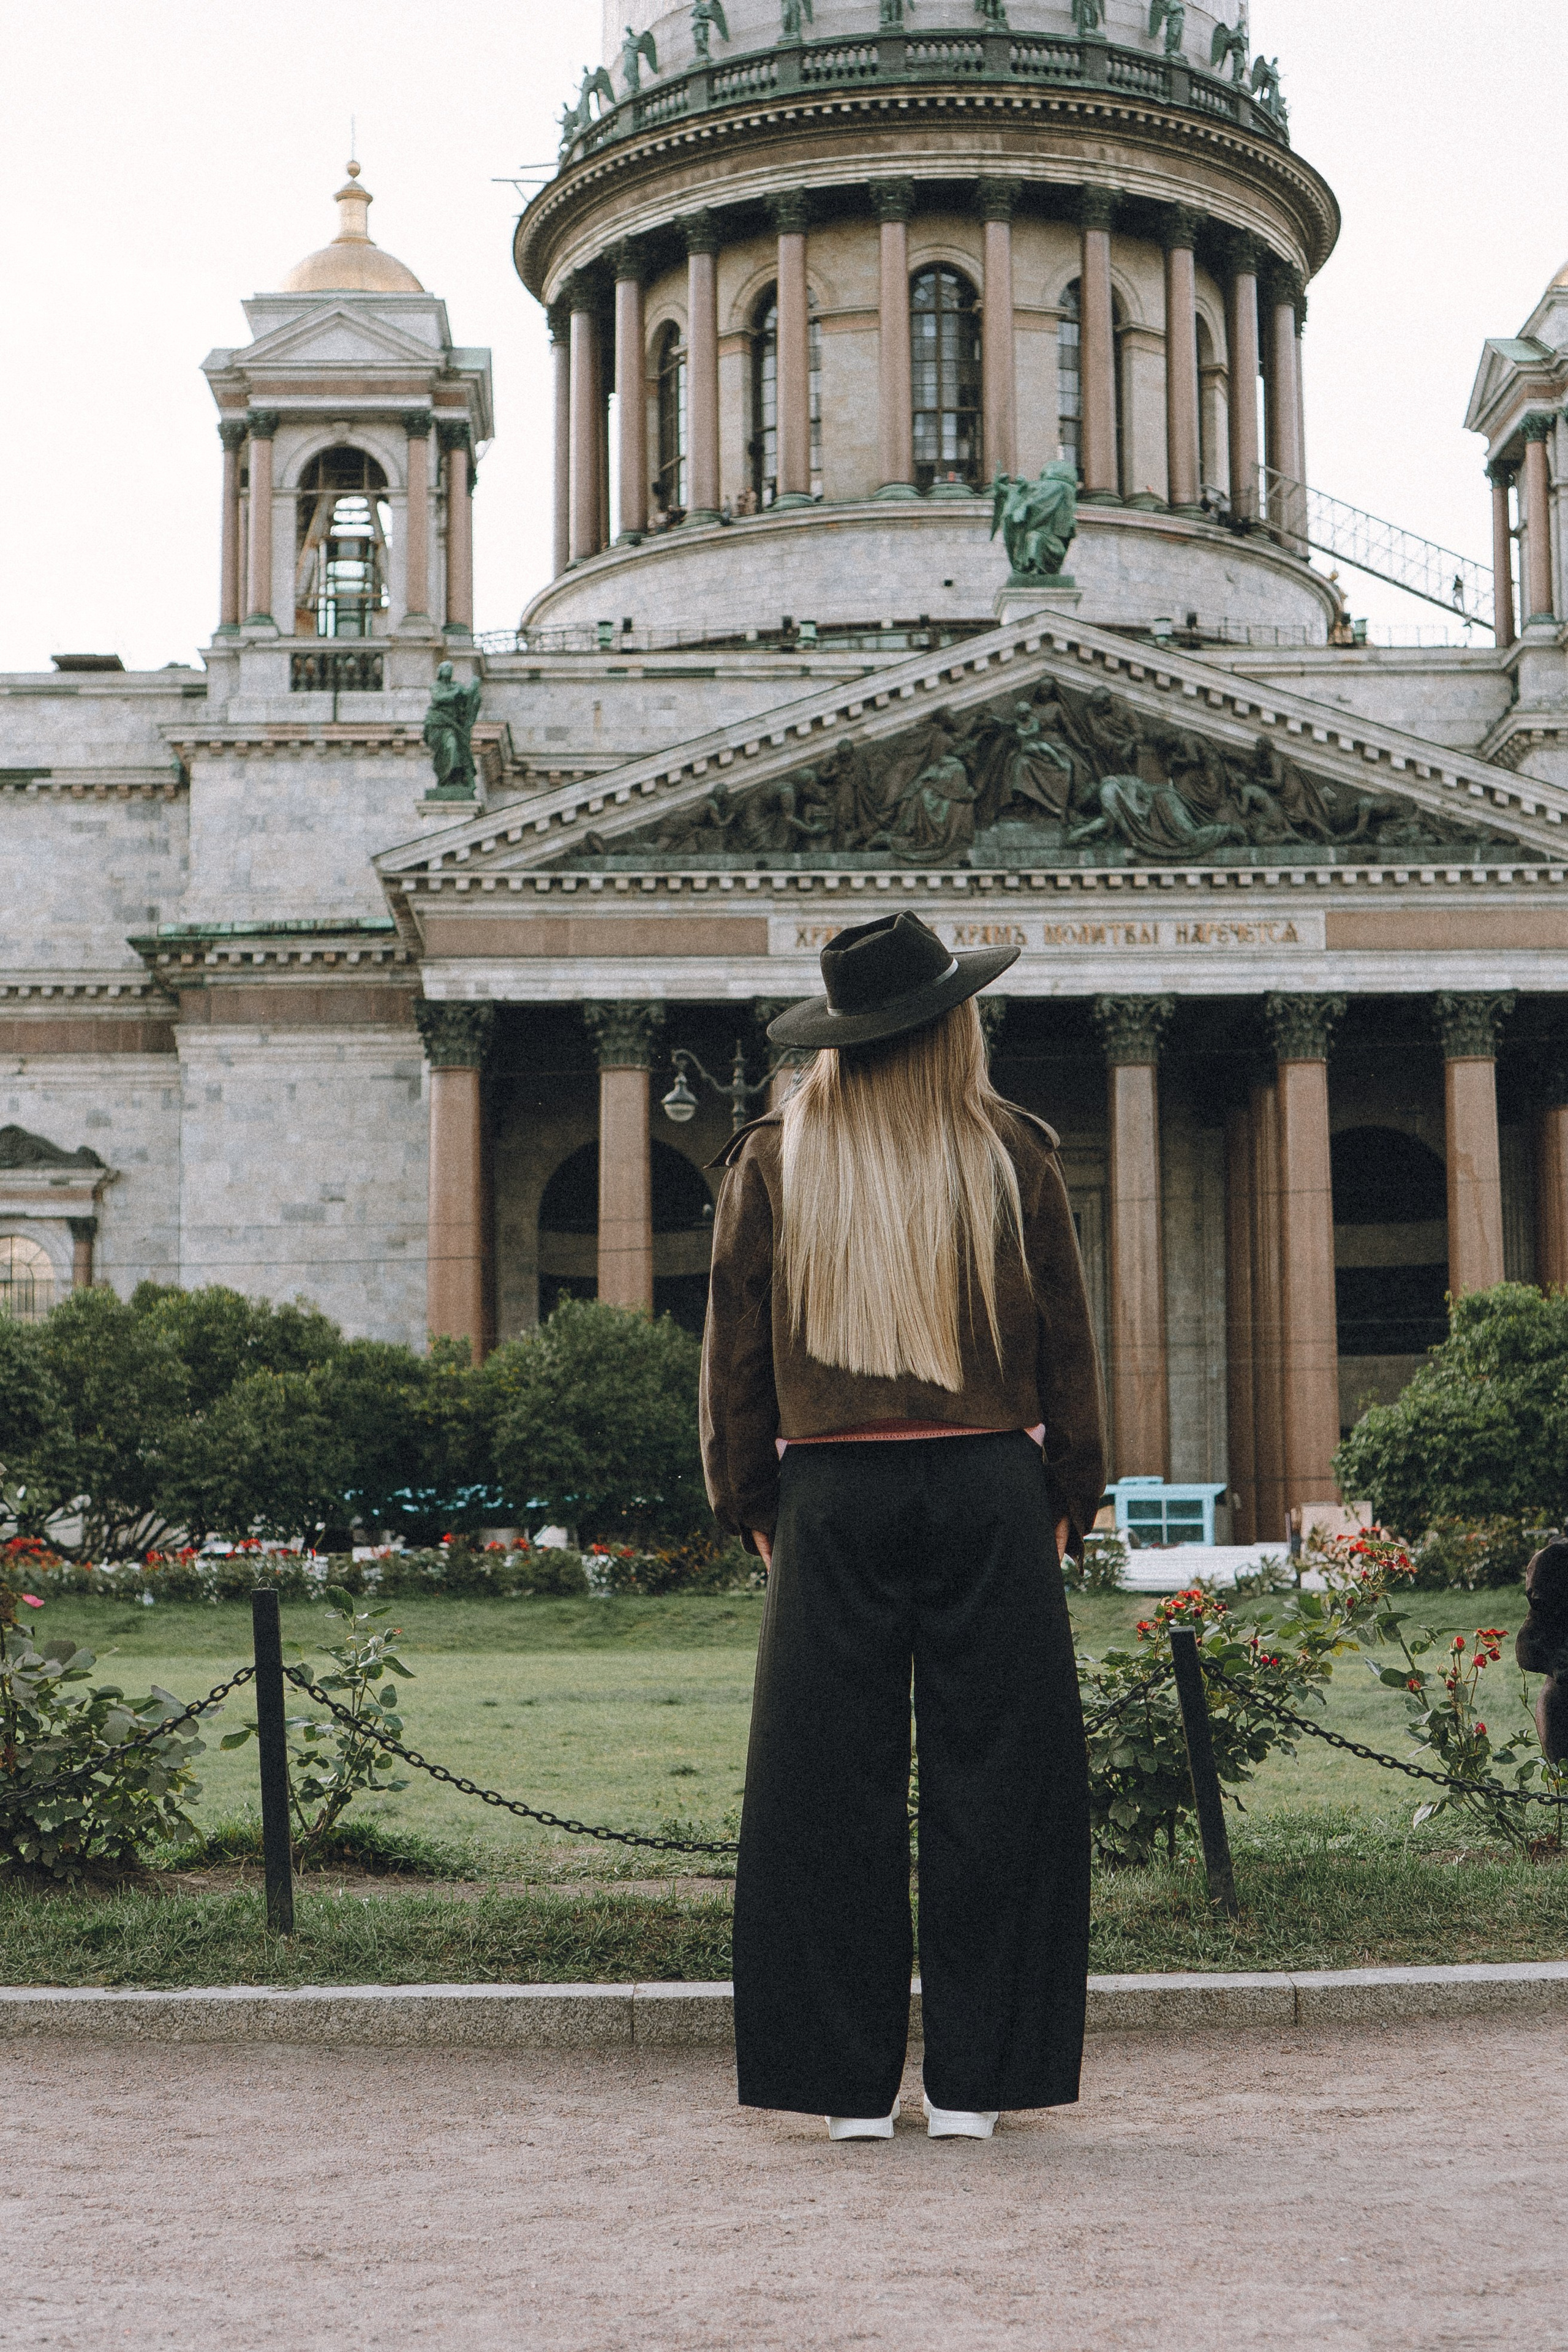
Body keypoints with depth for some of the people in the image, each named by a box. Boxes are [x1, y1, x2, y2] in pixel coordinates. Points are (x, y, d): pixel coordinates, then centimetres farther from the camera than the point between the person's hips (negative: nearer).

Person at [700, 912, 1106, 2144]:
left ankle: (852, 2085, 8)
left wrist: (752, 1504, 13)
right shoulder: (1013, 1153, 2)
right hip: (989, 1489, 0)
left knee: (834, 1788, 5)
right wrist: (1070, 1495, 13)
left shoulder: (772, 1161, 3)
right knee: (988, 1778, 5)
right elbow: (1066, 1339, 5)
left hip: (833, 1493, 1)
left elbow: (737, 1345, 5)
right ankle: (972, 2083, 9)